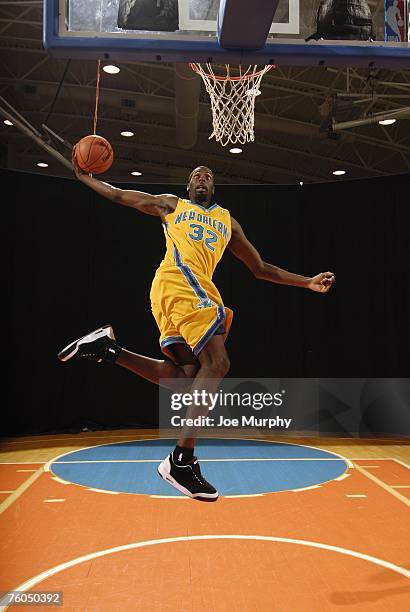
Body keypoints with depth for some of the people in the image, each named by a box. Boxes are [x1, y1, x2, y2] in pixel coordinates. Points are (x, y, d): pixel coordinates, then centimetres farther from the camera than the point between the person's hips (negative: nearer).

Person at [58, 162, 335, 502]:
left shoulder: (228, 221, 32)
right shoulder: (172, 205, 22)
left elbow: (261, 269, 30)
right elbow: (118, 194, 30)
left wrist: (308, 283, 23)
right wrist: (85, 178, 24)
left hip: (195, 289, 6)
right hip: (179, 282, -6)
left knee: (189, 377, -5)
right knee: (217, 363, -20)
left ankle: (108, 349, 7)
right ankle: (182, 461, -19)